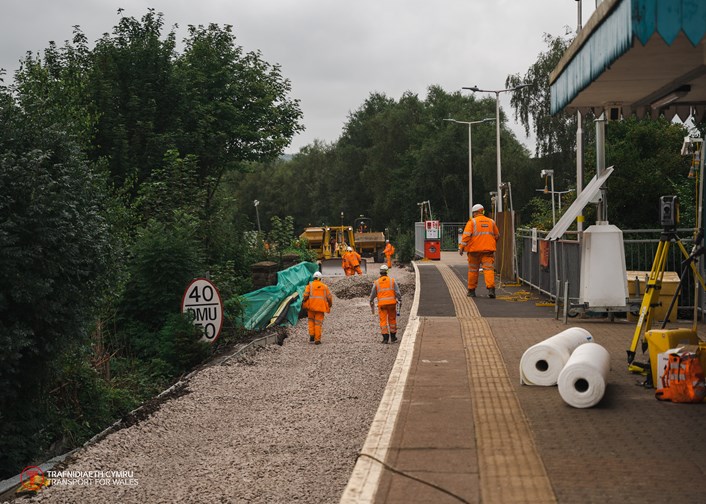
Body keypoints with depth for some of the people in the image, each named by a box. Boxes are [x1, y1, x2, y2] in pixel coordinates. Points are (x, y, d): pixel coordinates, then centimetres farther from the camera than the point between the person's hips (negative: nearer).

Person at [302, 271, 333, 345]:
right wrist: (330, 305, 24)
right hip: (320, 307, 1)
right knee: (318, 323, 2)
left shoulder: (310, 285, 4)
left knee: (311, 320, 18)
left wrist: (305, 303, 9)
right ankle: (317, 339, -3)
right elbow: (329, 297, 9)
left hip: (311, 306, 0)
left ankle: (311, 335, 4)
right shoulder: (324, 286, 11)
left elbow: (306, 295, -7)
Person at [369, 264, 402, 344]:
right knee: (392, 319, 12)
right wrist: (400, 301, 3)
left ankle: (385, 338, -7)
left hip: (382, 304, -1)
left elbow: (372, 295, 9)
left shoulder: (376, 282, 5)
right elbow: (397, 292, -3)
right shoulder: (392, 280, 3)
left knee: (383, 321, 2)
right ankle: (393, 337, 19)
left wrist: (372, 305, 20)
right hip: (392, 303, 1)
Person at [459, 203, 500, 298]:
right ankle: (491, 288, -21)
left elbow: (466, 235, -12)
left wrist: (461, 247, -11)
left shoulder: (472, 222, -2)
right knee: (488, 268, -3)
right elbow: (497, 235, 21)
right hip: (488, 249, 2)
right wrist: (494, 245, 37)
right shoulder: (491, 222, 12)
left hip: (474, 249, -2)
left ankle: (471, 290, 17)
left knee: (473, 270, 9)